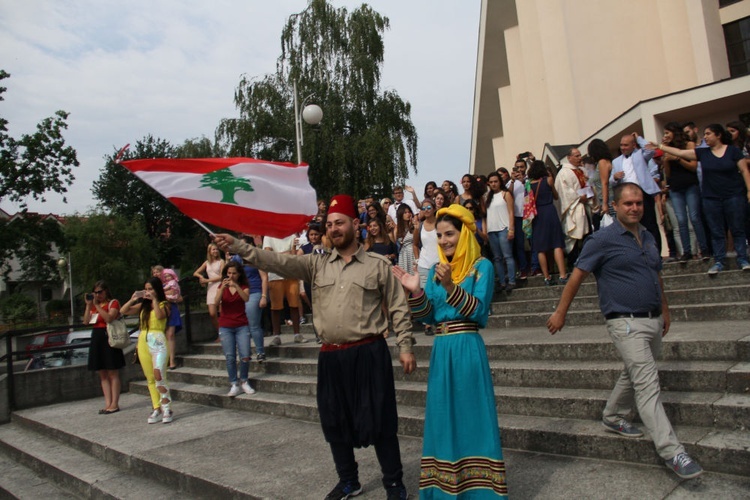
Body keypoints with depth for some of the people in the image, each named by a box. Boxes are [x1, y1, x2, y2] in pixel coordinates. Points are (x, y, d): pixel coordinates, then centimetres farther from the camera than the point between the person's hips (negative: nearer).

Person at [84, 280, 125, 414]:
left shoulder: (113, 303, -3)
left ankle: (114, 404, 1)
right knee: (102, 374, 7)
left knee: (112, 374, -3)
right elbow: (86, 321, 6)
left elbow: (109, 318, -19)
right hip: (97, 339, 7)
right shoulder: (94, 305, 16)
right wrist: (88, 305, -1)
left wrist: (97, 306, -18)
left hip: (109, 338, -7)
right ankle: (108, 403, 12)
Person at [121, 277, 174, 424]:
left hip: (158, 341, -5)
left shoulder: (164, 304, 4)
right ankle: (157, 409, 12)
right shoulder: (143, 305, 15)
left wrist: (154, 299, -11)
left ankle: (167, 408, -13)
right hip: (143, 341, 5)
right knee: (150, 378, 7)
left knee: (159, 375, -18)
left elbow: (159, 315, -16)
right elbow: (124, 311, 11)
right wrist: (133, 299, 0)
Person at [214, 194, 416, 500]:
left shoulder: (378, 265, -1)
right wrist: (237, 246, -14)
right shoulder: (317, 264, 7)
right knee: (334, 422, 14)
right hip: (330, 356, 4)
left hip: (369, 353, -4)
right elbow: (278, 262, -3)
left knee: (379, 420, 2)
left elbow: (398, 308, 1)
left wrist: (405, 347, -4)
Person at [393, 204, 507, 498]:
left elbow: (478, 311, -13)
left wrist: (450, 286, -25)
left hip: (468, 350, -6)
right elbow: (429, 316, 9)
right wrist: (415, 291, -8)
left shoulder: (482, 266, -4)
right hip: (441, 350, 6)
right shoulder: (436, 270, 12)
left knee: (470, 416, 0)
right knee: (443, 416, 12)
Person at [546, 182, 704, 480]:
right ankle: (671, 452, -9)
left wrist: (665, 310, 24)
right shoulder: (604, 239, -10)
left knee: (634, 376, 20)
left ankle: (613, 418, 39)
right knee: (648, 385, -11)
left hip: (653, 321, 8)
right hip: (626, 323, -8)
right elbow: (577, 275, -9)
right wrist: (560, 313, -8)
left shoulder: (647, 237, 12)